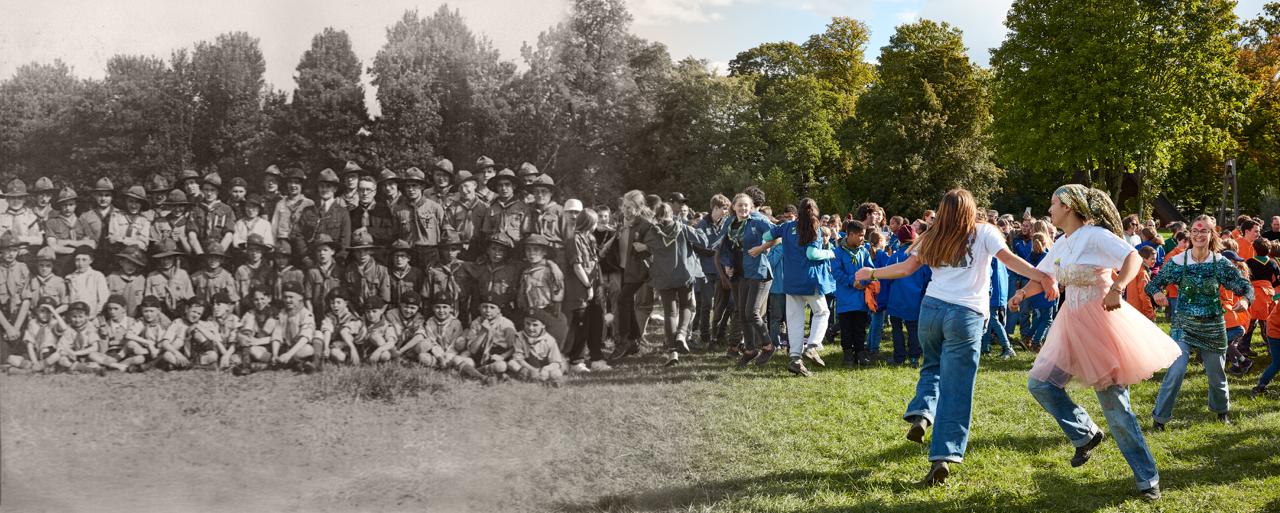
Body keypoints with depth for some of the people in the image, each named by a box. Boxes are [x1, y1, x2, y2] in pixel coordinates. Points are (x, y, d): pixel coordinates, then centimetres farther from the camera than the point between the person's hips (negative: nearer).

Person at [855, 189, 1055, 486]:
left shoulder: (933, 238, 13)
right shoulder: (984, 233, 6)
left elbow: (906, 268, 12)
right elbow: (1010, 260, -6)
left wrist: (871, 274, 24)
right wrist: (1043, 278, -10)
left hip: (931, 308, 3)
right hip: (965, 315, -3)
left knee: (932, 367, 27)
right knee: (955, 387, -2)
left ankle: (921, 414, 2)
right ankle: (944, 456, -6)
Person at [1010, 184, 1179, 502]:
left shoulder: (1095, 235, -12)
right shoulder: (1061, 245, 12)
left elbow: (1134, 258, -22)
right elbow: (1042, 278, 19)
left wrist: (1116, 288, -38)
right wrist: (1022, 293, -1)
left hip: (1100, 320, -8)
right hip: (1072, 324, 8)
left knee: (1115, 403, -5)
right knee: (1039, 383, 1)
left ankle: (1147, 479, 7)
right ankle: (1085, 435, 17)